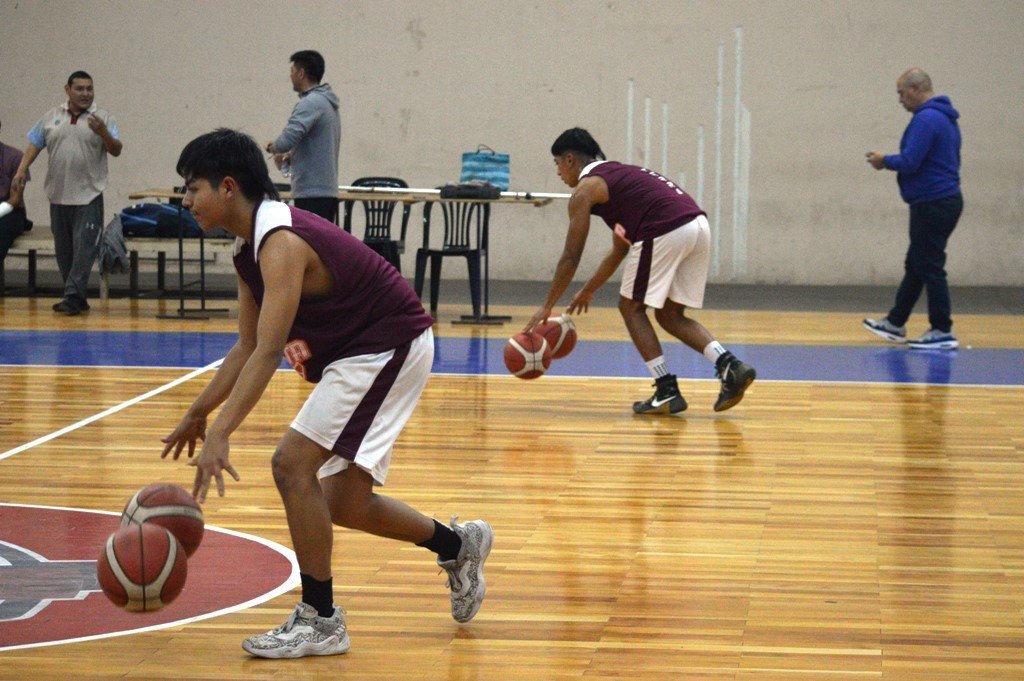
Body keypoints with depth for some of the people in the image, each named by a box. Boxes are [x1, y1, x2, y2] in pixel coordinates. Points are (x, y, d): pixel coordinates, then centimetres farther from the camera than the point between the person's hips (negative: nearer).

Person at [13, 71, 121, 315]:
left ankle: (73, 297, -10)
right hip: (58, 195, 4)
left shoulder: (103, 118, 1)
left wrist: (103, 133, -22)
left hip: (89, 196, -4)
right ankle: (77, 299, 17)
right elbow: (34, 144, 13)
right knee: (63, 249, 8)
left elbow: (116, 151, -4)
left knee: (84, 248, -11)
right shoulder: (52, 117, 9)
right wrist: (22, 170, 2)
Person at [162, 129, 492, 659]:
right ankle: (458, 546, 35)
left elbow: (268, 352, -34)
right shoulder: (249, 247, 6)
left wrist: (219, 435, -40)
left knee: (292, 463, -16)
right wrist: (198, 414, 10)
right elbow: (248, 347, 13)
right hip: (360, 353, 10)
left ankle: (319, 621, -6)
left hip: (389, 347, -10)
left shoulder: (281, 243, -25)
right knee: (343, 502, 13)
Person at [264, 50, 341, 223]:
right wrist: (291, 156, 15)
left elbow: (288, 139, -26)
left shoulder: (310, 103, -14)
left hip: (311, 194, -10)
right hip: (328, 191, 10)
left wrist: (272, 147, -5)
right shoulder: (329, 104, 18)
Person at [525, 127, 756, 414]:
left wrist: (547, 307, 14)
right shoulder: (618, 174, 32)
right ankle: (729, 366, 0)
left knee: (631, 307, 10)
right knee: (670, 315, 18)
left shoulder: (585, 189, 6)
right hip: (697, 225, 8)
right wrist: (588, 291, 45)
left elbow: (571, 257, 5)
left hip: (666, 231, -8)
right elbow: (620, 250, 38)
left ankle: (667, 392, 5)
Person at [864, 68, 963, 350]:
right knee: (915, 266, 17)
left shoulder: (926, 119, -18)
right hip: (944, 199, 11)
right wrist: (890, 160, 16)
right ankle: (895, 323, 25)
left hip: (932, 205, -11)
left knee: (929, 268, -4)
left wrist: (885, 160, -5)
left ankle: (943, 333, 0)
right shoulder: (945, 117, 15)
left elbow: (909, 162, -24)